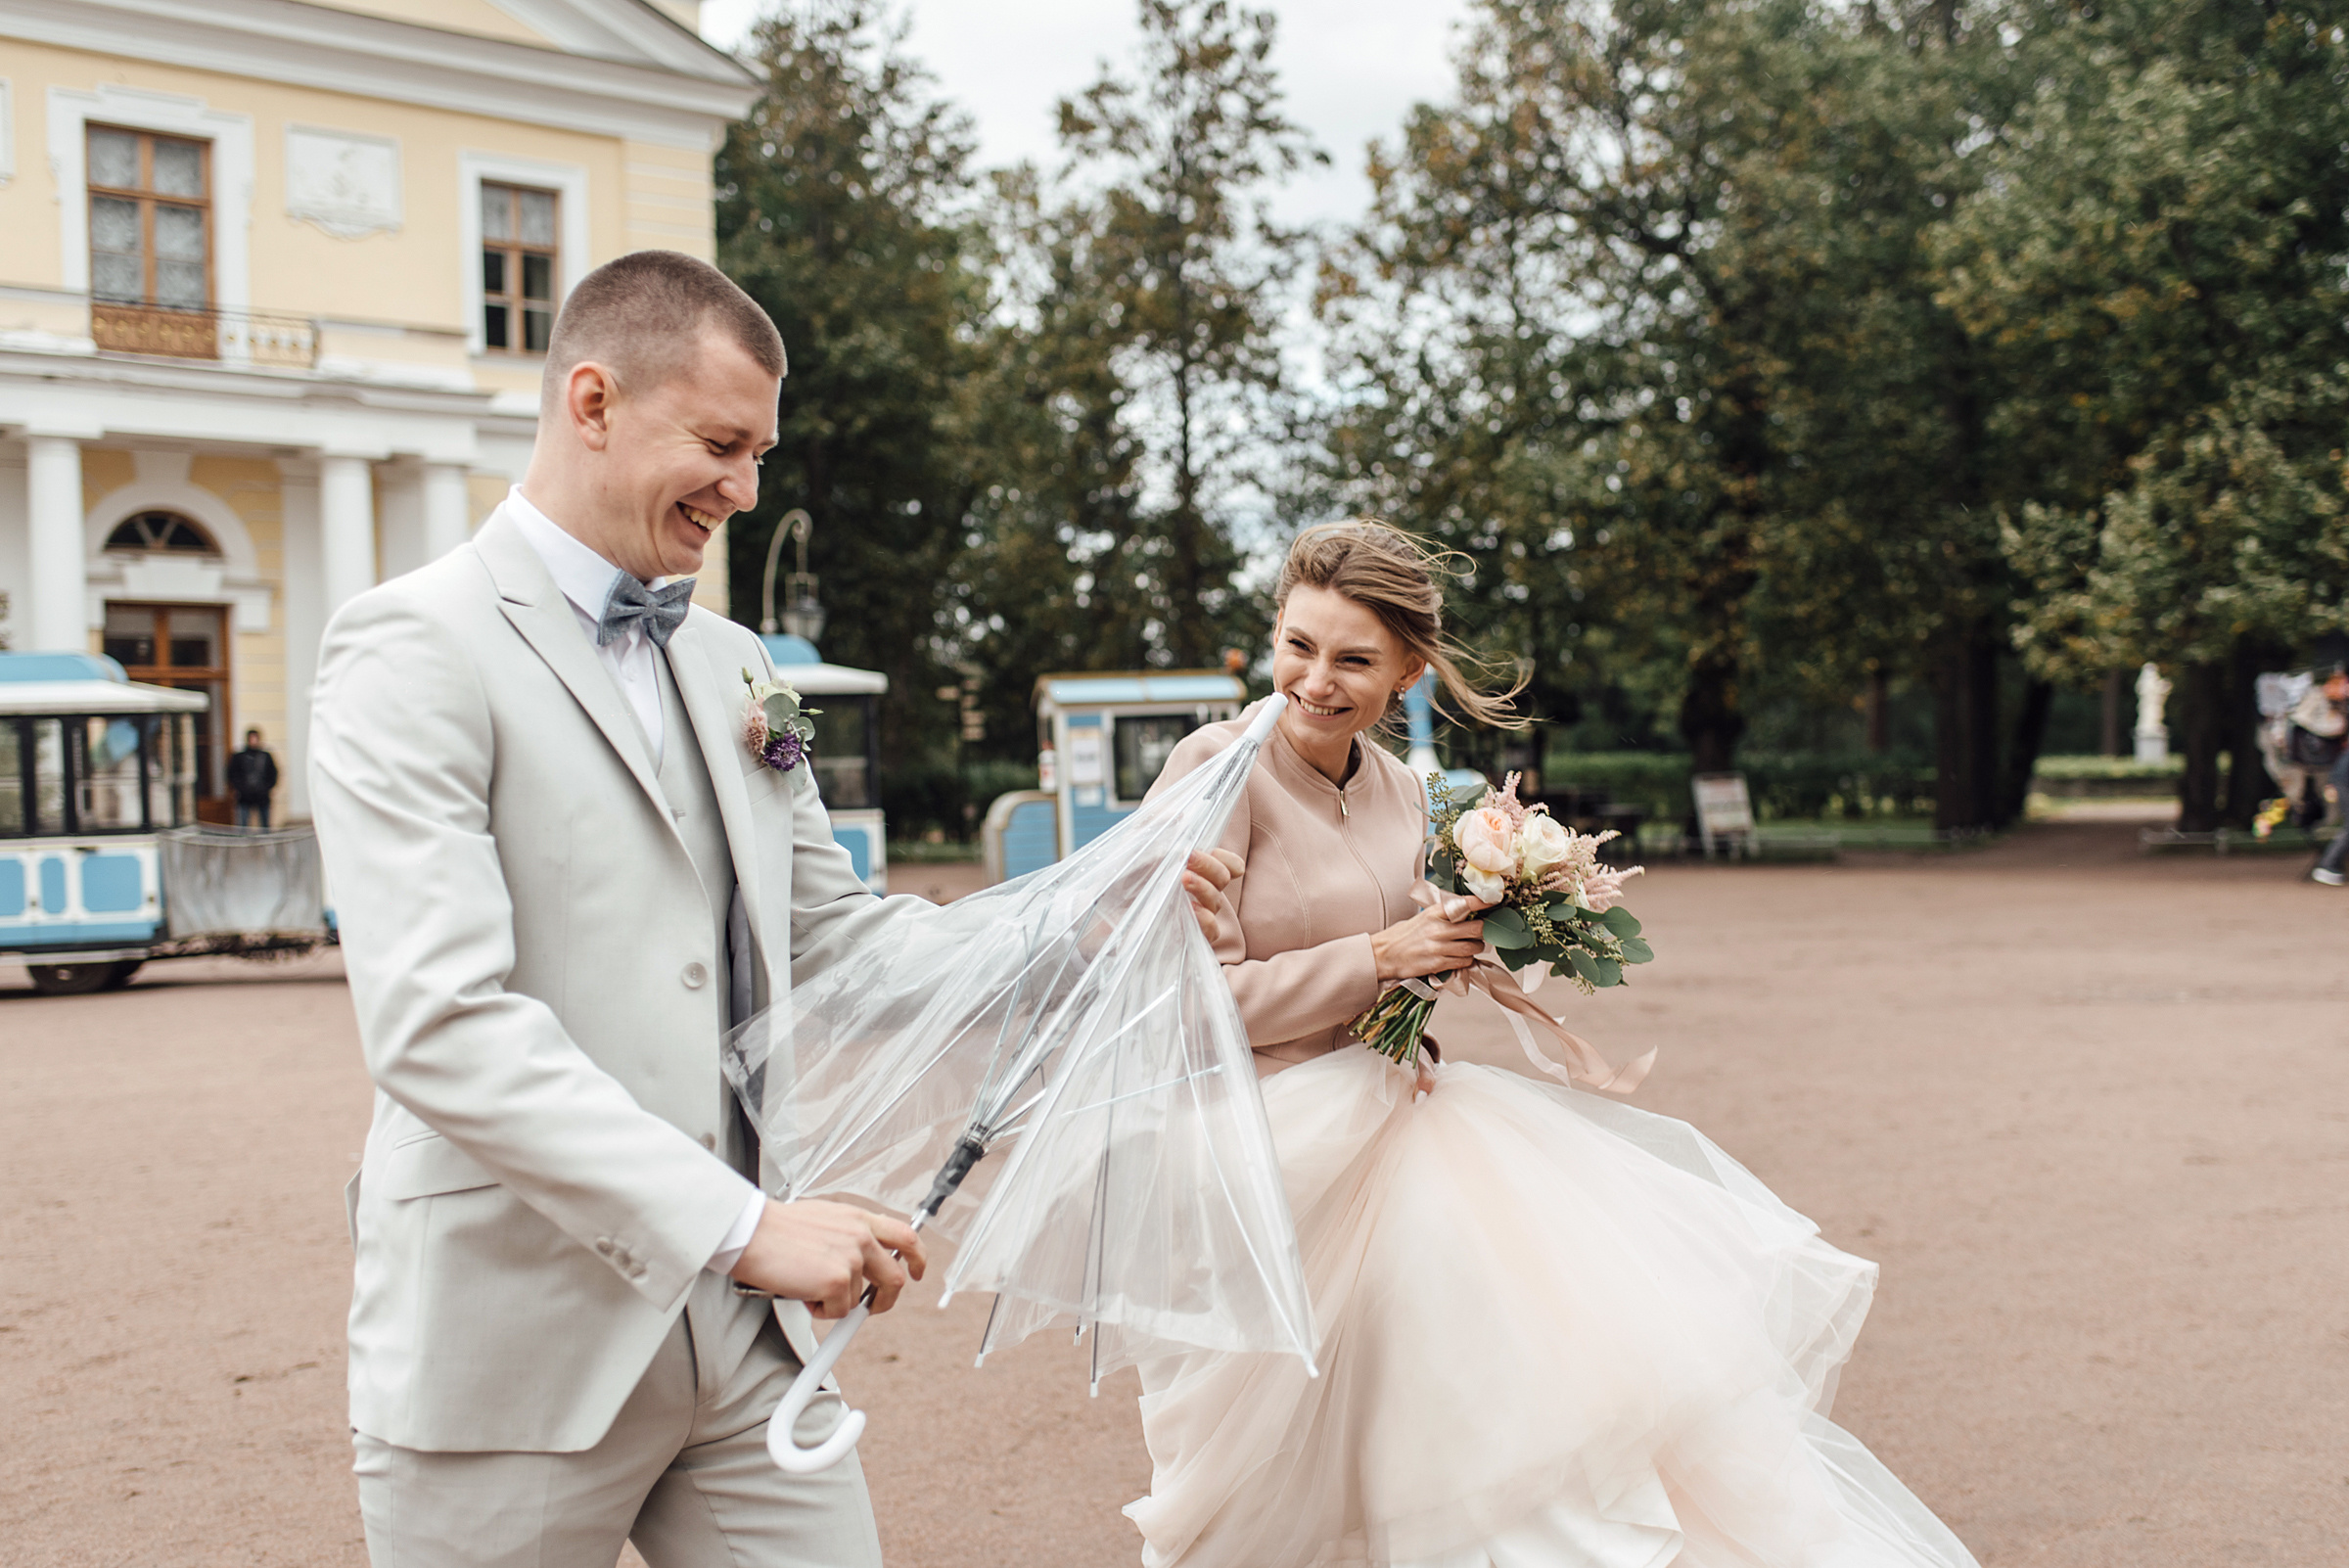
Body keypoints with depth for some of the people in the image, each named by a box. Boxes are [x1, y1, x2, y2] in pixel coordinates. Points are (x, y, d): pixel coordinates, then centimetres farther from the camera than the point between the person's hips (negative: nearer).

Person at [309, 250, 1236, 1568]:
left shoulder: (730, 664, 14)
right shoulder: (418, 648, -10)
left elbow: (829, 935, 16)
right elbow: (436, 1023, -20)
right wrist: (736, 1225, -24)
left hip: (745, 1333, 6)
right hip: (518, 1346, -6)